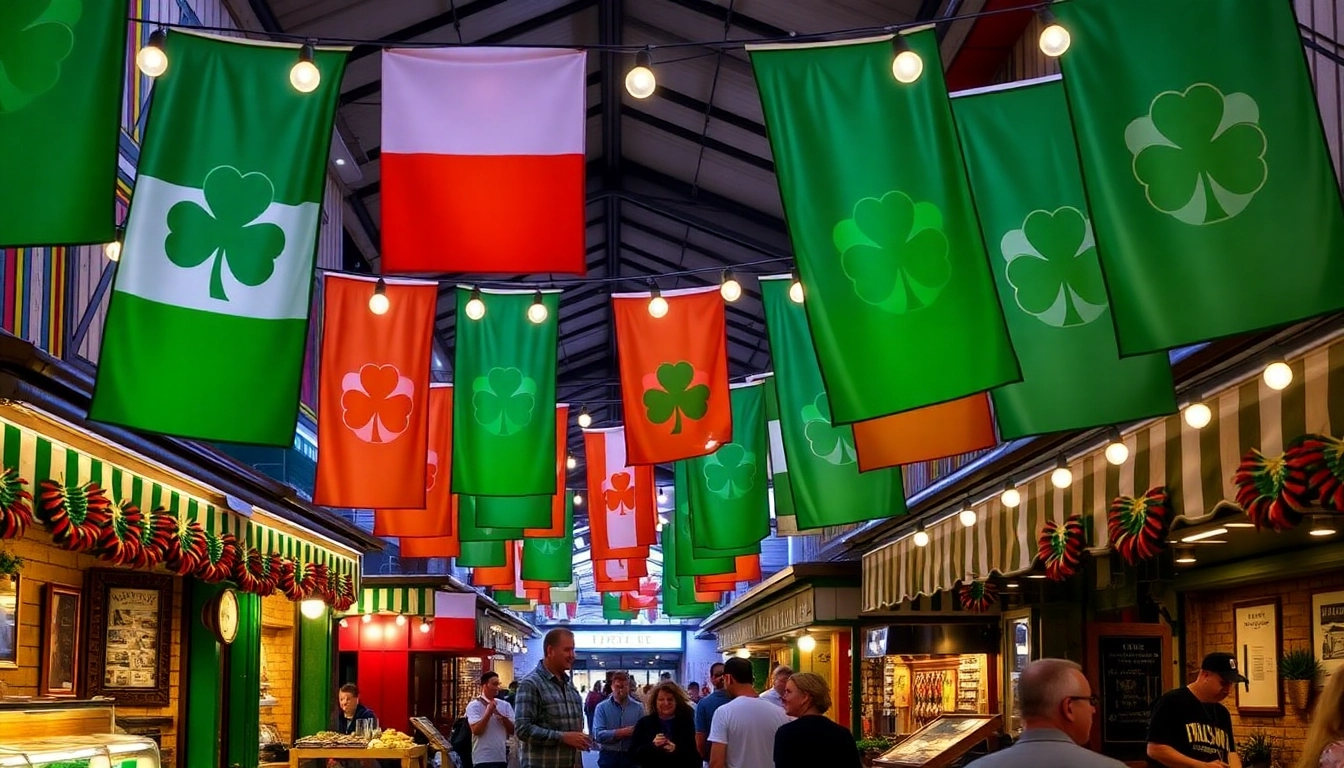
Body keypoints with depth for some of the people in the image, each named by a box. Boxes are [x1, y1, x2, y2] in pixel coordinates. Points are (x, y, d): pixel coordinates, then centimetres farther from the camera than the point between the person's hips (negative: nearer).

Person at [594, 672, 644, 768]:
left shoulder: (637, 707, 3)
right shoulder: (602, 707, -2)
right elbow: (598, 734, -13)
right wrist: (621, 732, -17)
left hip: (631, 757, 1)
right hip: (608, 756, -1)